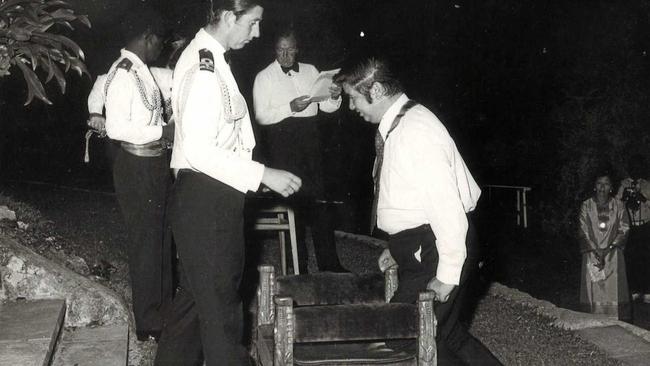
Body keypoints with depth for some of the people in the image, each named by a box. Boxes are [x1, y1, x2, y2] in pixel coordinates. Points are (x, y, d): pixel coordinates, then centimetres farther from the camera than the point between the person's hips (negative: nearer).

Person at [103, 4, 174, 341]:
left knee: (160, 238, 20)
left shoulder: (140, 71, 9)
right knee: (145, 243, 1)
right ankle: (148, 323, 13)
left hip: (154, 165, 9)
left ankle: (163, 305, 37)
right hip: (137, 168, -9)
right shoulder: (123, 73, -18)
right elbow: (116, 128, -24)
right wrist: (162, 131, -20)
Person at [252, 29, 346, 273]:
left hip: (309, 138, 3)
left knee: (319, 199, 1)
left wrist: (334, 97, -8)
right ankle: (298, 264, 7)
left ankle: (328, 263, 6)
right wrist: (290, 108, -18)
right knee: (293, 200, -2)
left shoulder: (310, 71, 15)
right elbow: (261, 116, -5)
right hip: (282, 141, -3)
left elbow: (326, 107, 15)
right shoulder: (264, 77, 3)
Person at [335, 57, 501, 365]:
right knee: (446, 335, 18)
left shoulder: (415, 130, -20)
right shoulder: (394, 127, 10)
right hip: (418, 248, 10)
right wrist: (399, 247, 16)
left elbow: (445, 203, -23)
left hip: (435, 252, -10)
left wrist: (448, 275, -22)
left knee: (401, 340, -8)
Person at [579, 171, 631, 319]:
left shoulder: (618, 206, 4)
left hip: (613, 254, 0)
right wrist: (597, 251, -12)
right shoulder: (586, 206, 3)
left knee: (614, 290, -3)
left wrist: (607, 249, -11)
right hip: (592, 254, 0)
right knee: (593, 291, -3)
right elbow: (584, 232, -2)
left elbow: (623, 230, 0)